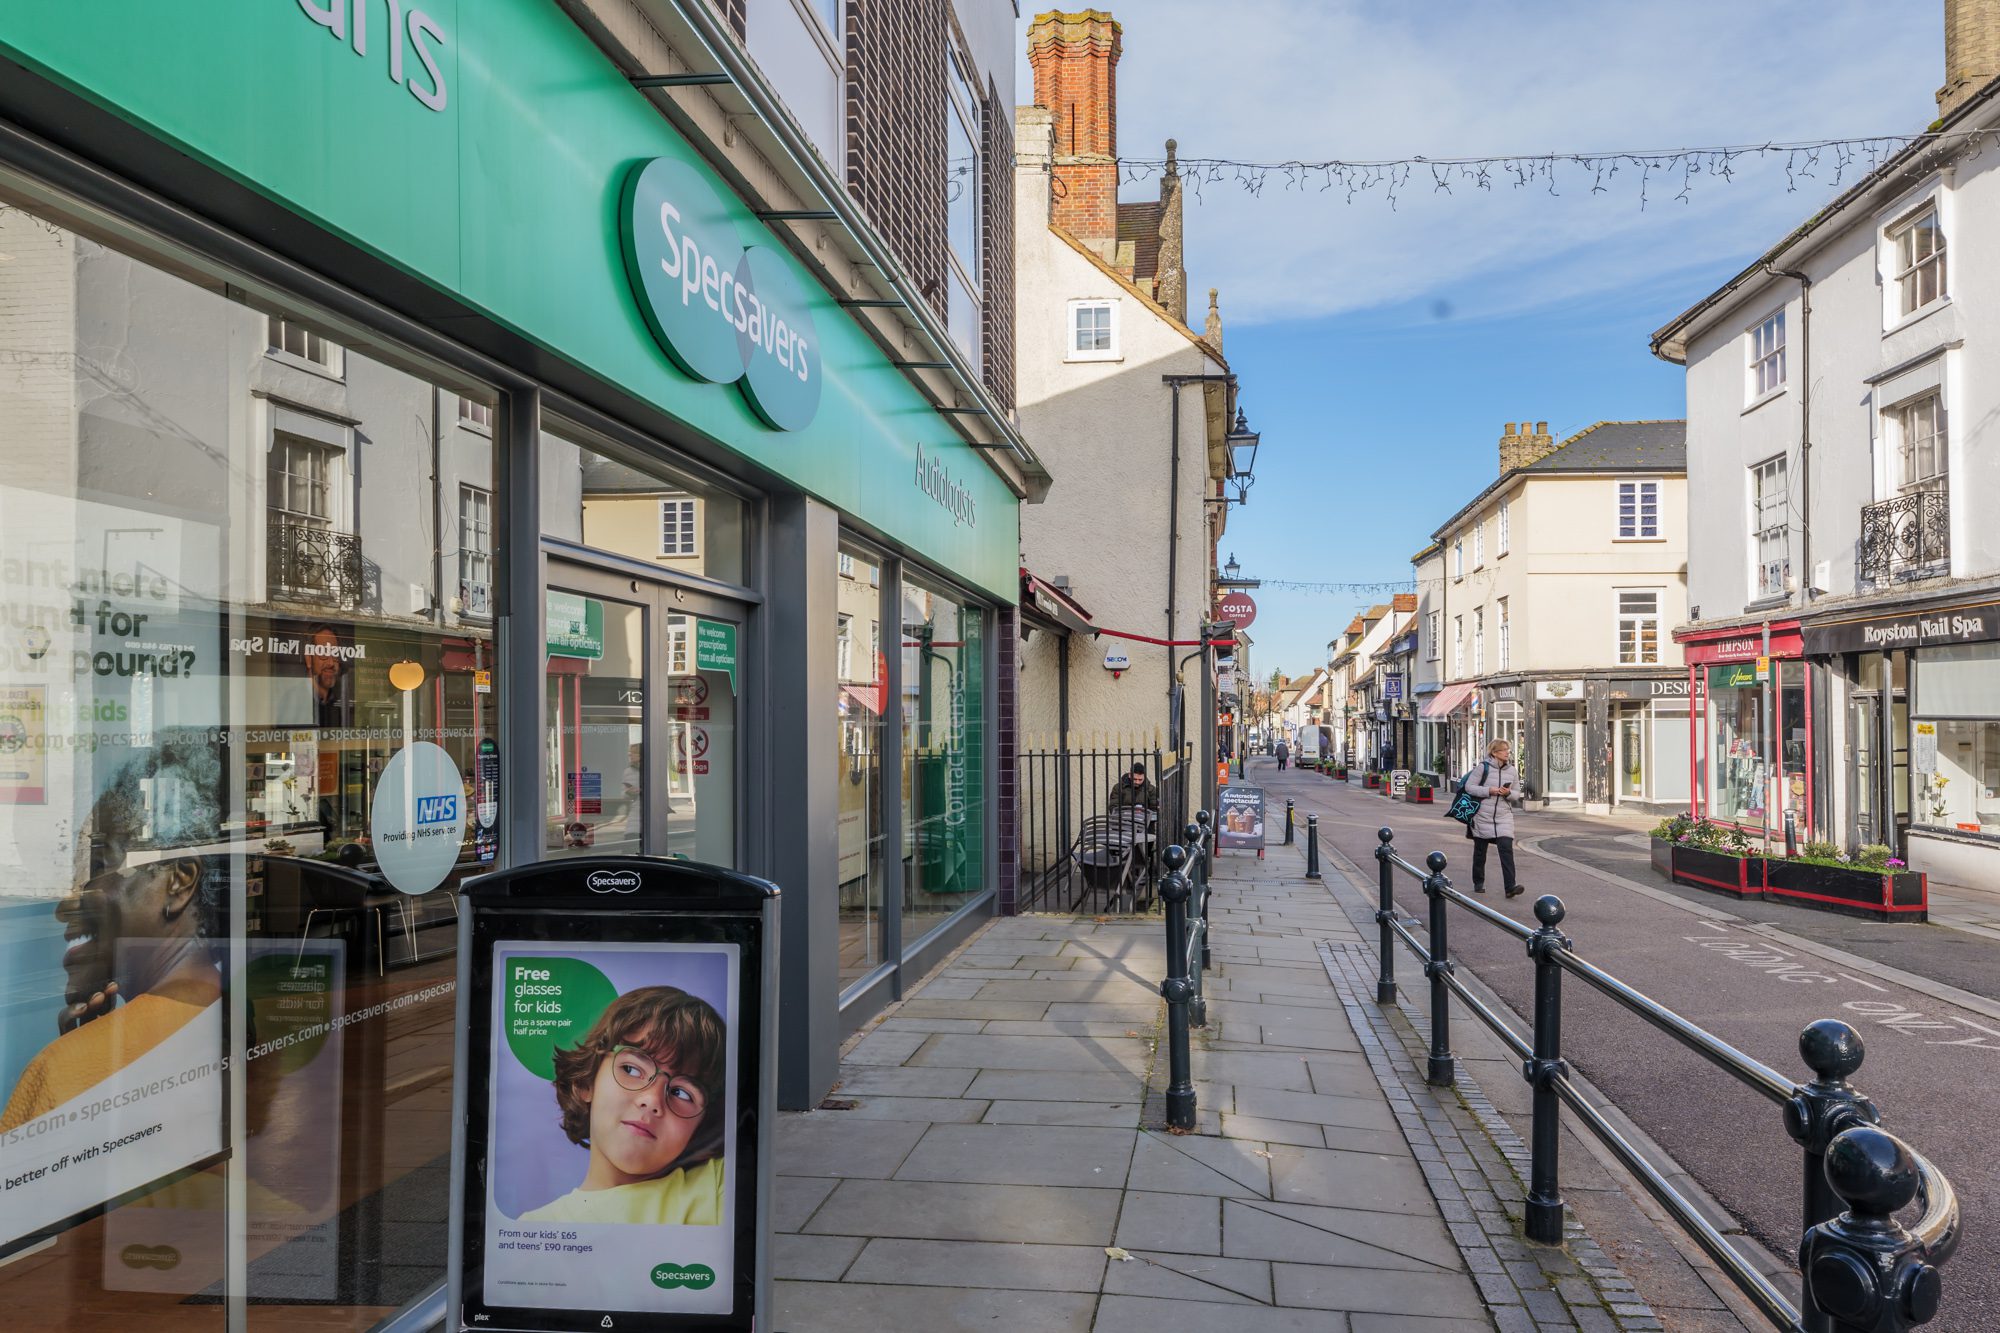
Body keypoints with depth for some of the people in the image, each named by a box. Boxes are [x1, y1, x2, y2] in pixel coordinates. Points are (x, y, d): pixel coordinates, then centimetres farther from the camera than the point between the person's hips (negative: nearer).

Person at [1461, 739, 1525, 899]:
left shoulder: (1512, 771, 6)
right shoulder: (1483, 767, -7)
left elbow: (1517, 794, 11)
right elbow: (1469, 787, -8)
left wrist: (1508, 793, -12)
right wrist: (1488, 791, -18)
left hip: (1504, 817, 2)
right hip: (1483, 816, -2)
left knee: (1506, 849, -14)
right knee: (1480, 851, 9)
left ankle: (1510, 887, -18)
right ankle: (1478, 883, 26)